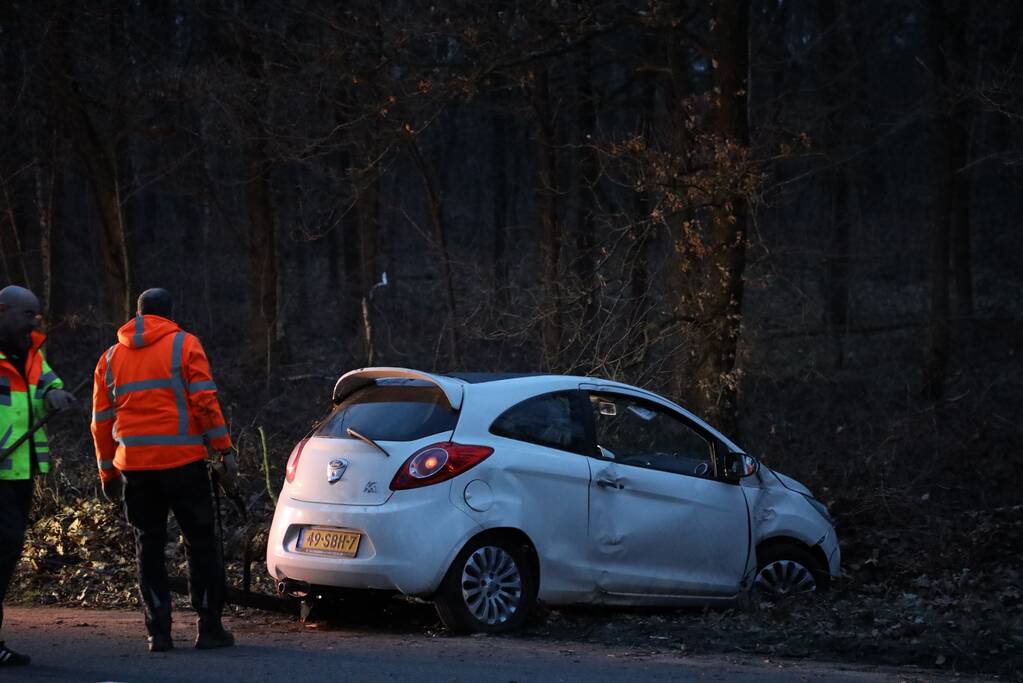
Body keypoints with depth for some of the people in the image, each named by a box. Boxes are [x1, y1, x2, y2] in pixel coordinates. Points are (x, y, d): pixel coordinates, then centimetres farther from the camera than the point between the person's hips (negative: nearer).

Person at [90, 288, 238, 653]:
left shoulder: (111, 357, 13)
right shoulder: (184, 345, 1)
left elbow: (102, 420, 13)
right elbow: (204, 401, -8)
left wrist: (108, 473, 18)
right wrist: (224, 451, -6)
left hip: (135, 466, 3)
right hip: (182, 460, -3)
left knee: (149, 547, 9)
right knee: (200, 542, 6)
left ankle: (158, 631, 3)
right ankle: (209, 627, 4)